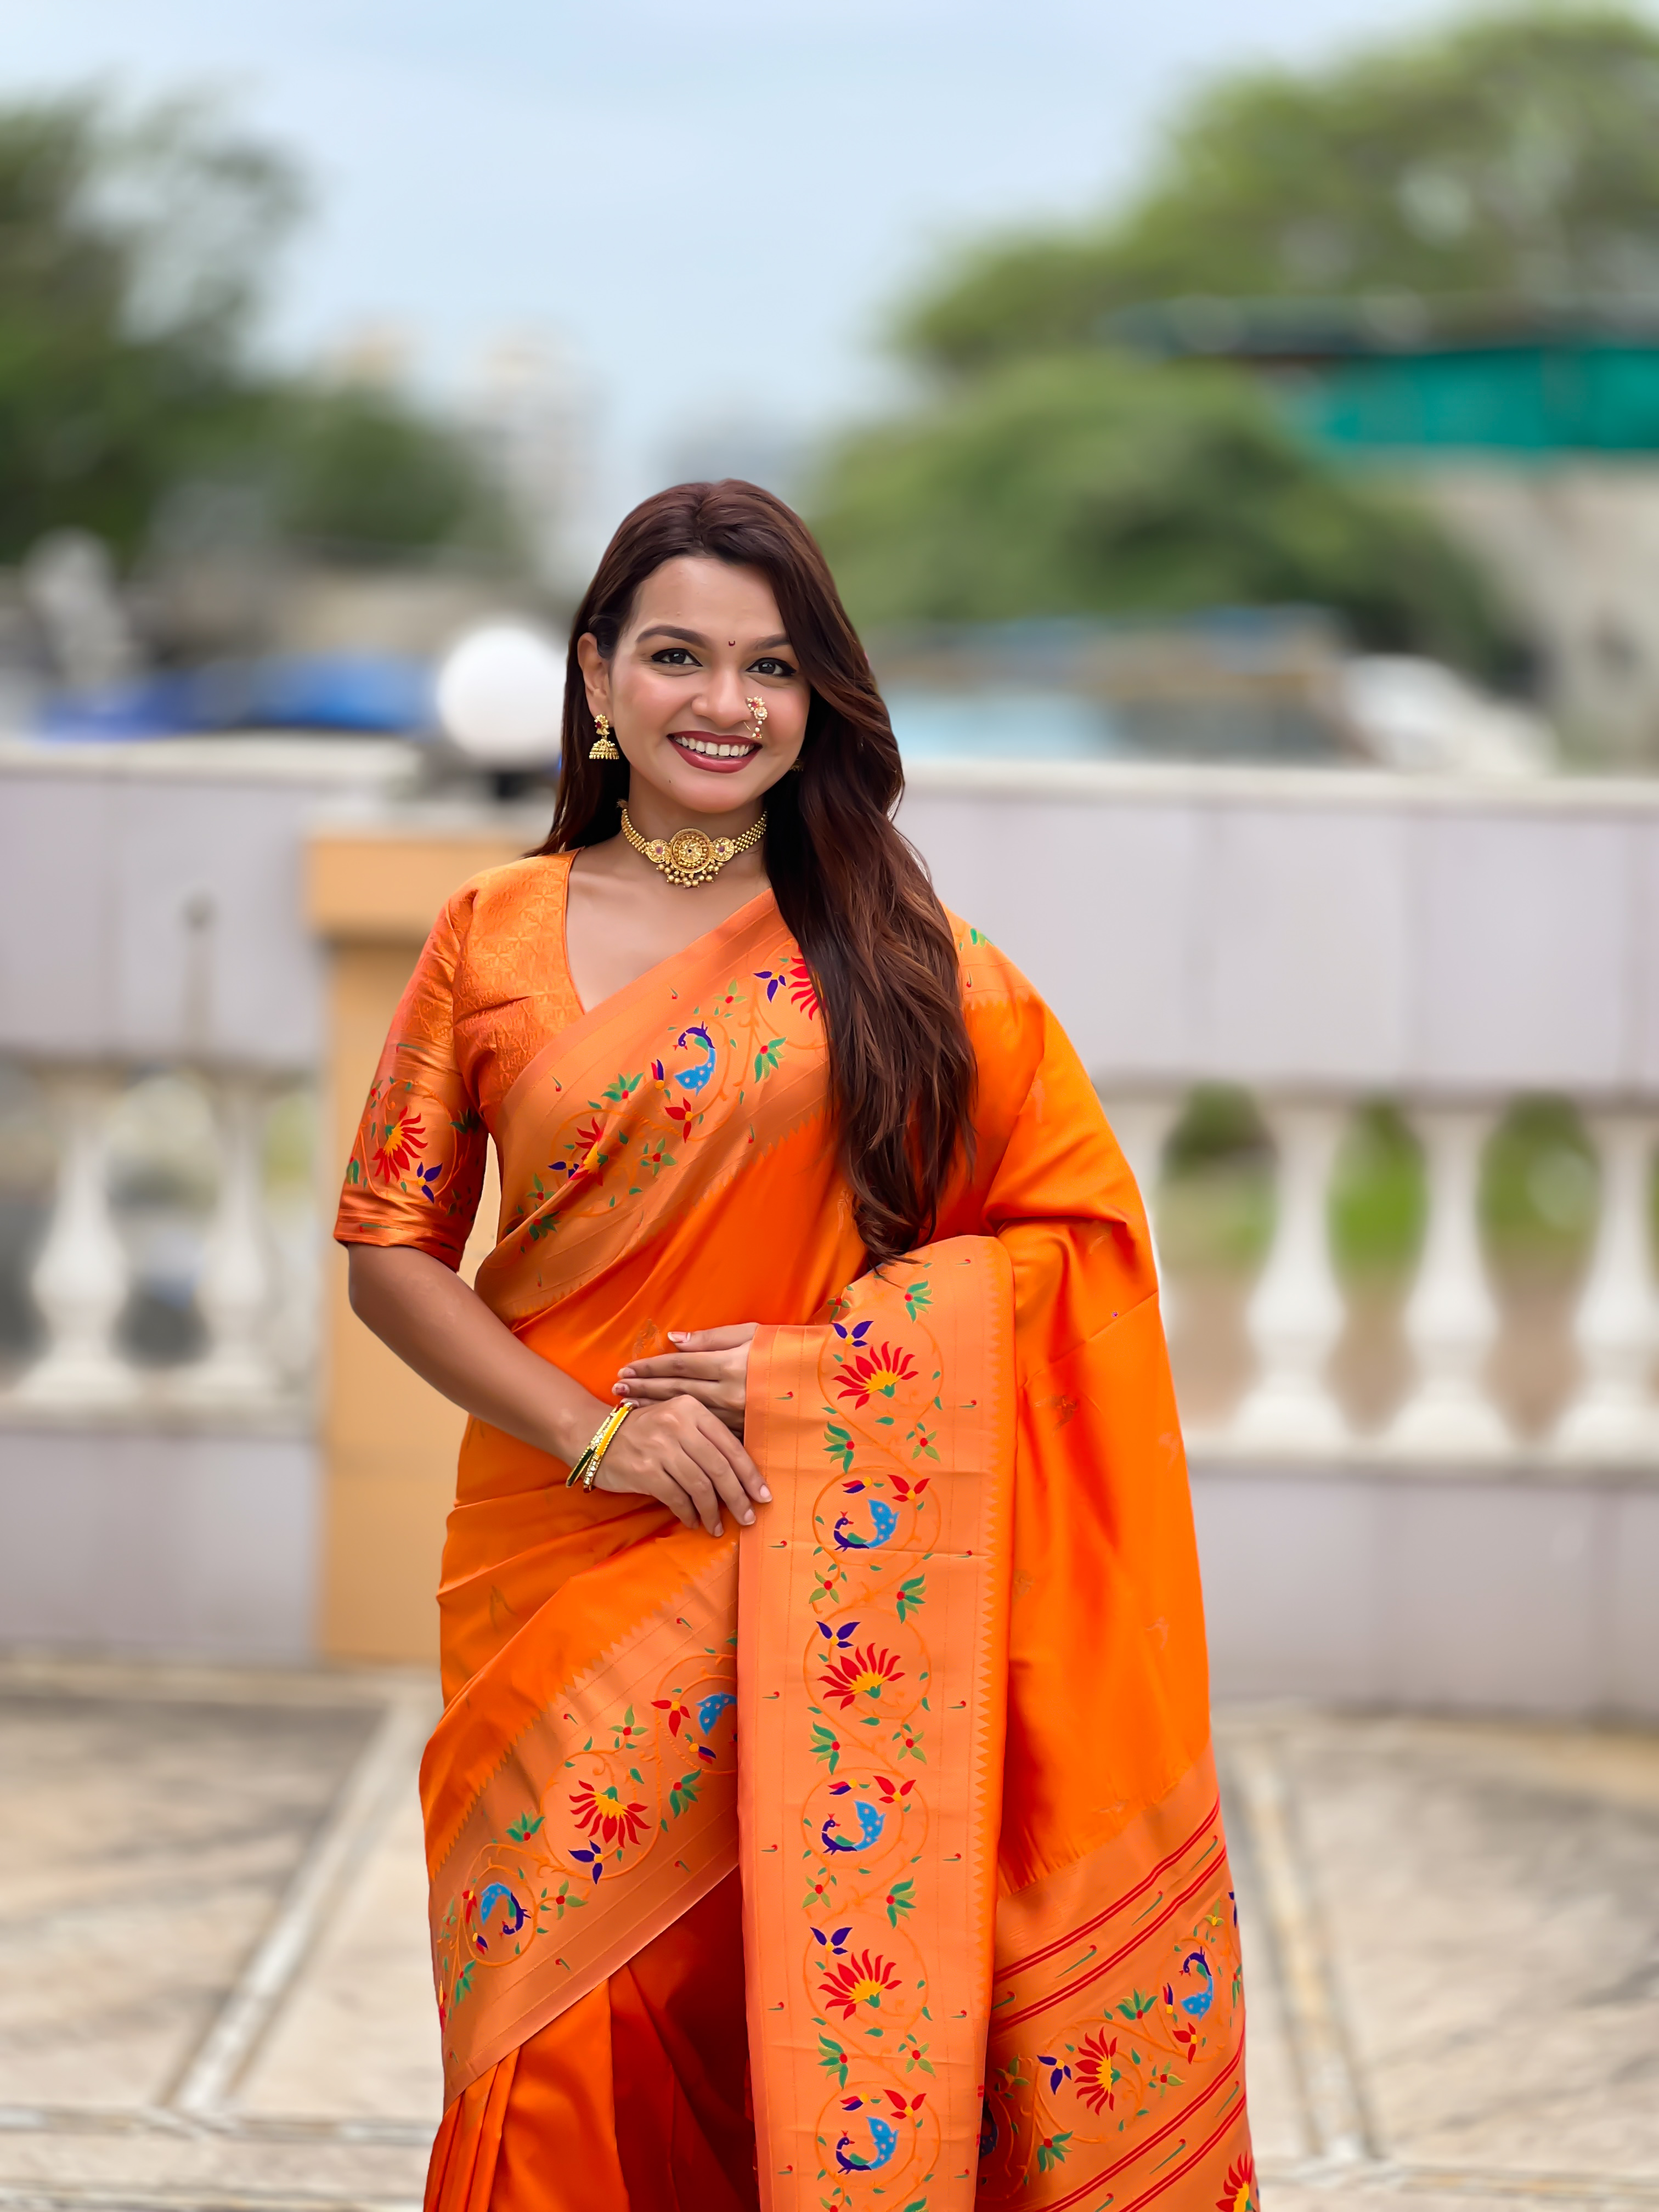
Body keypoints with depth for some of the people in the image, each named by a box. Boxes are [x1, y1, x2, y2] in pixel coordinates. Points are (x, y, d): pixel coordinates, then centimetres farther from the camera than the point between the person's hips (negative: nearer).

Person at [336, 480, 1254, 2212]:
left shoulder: (894, 948, 3)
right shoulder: (495, 936, 4)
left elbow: (1072, 1226, 1)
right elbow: (389, 1247, 5)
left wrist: (815, 1369, -11)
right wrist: (592, 1426, -10)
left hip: (830, 1576, 0)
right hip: (566, 1566, 1)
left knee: (819, 2005, -2)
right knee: (576, 2021, 1)